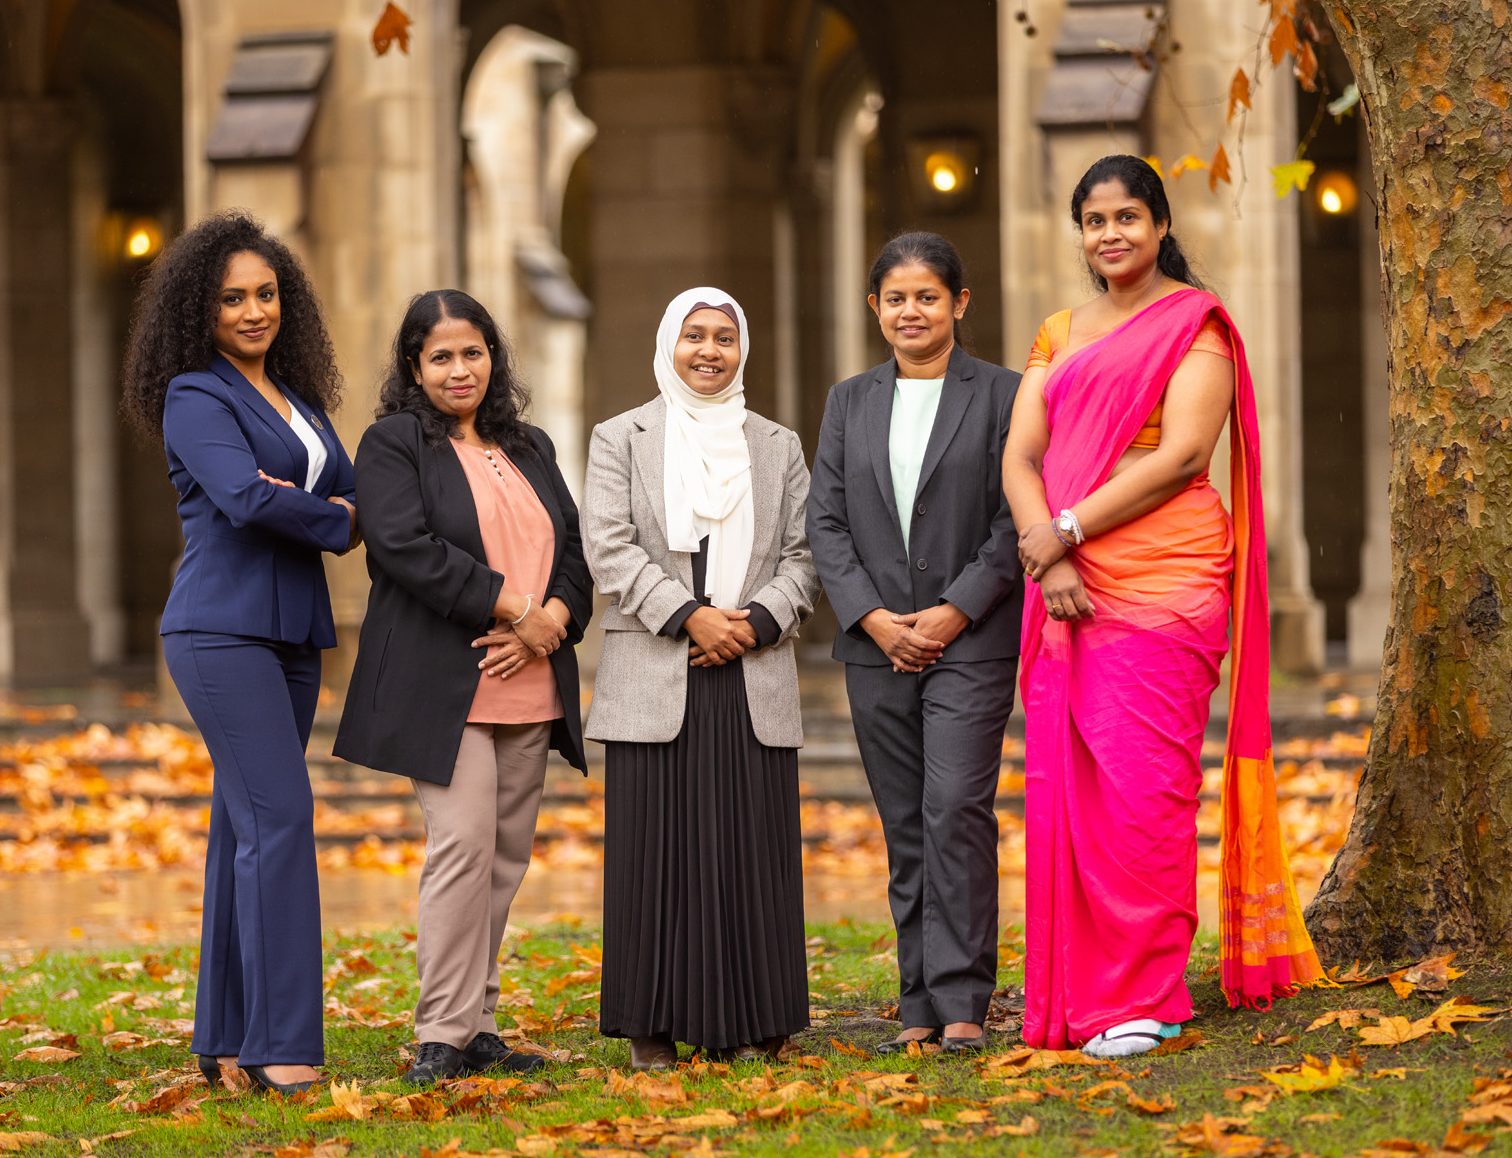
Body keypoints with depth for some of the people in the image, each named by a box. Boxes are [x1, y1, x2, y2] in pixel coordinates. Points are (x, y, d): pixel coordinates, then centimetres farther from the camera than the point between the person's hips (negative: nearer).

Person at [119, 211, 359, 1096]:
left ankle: (228, 1040, 9)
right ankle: (283, 1046, -16)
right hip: (223, 630, -7)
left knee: (246, 826, 6)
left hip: (292, 634, 7)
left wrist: (311, 507, -9)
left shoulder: (300, 399, 18)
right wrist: (336, 523, -5)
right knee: (281, 815, -15)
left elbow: (355, 501, 13)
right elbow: (244, 497, -20)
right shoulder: (194, 399, -5)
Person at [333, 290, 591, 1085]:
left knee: (507, 853, 6)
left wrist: (550, 621, -6)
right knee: (463, 844, -14)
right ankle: (443, 1034, -10)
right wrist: (516, 610, -14)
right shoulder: (394, 444, 0)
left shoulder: (531, 450, 20)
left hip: (527, 686, 6)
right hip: (444, 685, -6)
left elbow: (574, 550, 15)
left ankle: (480, 1021, 11)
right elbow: (407, 546, -14)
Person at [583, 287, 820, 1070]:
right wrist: (689, 615, -13)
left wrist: (756, 623, -8)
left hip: (754, 679, 2)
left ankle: (746, 1025, 6)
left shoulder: (778, 447, 17)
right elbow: (609, 548, -2)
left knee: (751, 850, 0)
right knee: (657, 850, -3)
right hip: (654, 681, -2)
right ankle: (653, 1028, 1)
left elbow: (802, 556, 10)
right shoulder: (619, 440, 10)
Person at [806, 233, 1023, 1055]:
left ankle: (962, 1001, -10)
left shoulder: (1001, 395, 1)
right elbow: (825, 521, 6)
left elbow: (1017, 518, -5)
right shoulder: (850, 402, 12)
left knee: (956, 810, -14)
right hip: (878, 643, 4)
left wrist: (954, 612, -12)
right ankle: (920, 1004, 10)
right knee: (906, 828, 6)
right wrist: (875, 619, -6)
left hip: (970, 641, -4)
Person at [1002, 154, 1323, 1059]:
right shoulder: (1060, 335, 19)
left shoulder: (1195, 323, 1)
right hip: (1066, 587, 6)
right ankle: (1078, 992, 8)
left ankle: (1146, 998, -6)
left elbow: (1183, 454, -11)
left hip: (1161, 577, -6)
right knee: (1064, 779, 2)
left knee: (1141, 781, -10)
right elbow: (1020, 456, 9)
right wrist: (1046, 554, -10)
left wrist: (1067, 528, -12)